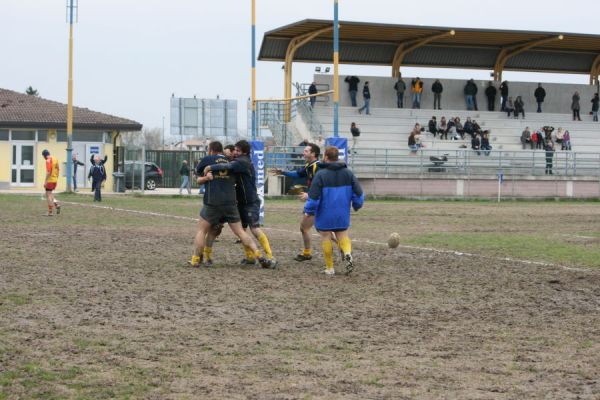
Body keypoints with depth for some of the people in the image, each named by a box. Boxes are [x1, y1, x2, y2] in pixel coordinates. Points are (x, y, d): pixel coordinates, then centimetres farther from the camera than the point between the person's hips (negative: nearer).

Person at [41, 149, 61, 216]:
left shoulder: (48, 161, -14)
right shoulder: (55, 159, 10)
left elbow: (48, 172, -21)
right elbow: (58, 170, 15)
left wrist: (45, 181, -18)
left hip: (50, 180, -8)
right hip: (55, 180, 8)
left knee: (48, 195, -2)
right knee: (50, 194, 22)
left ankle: (50, 212, -1)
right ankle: (56, 204, 4)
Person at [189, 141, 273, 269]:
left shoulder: (207, 160, 5)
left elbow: (197, 171, 18)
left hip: (212, 202, -3)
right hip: (230, 203, 3)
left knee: (201, 230, 10)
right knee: (240, 231, 5)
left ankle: (195, 260, 6)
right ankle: (259, 257, -4)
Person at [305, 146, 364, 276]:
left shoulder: (321, 175, -13)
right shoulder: (348, 173, 2)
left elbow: (313, 197, -14)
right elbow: (358, 193, 3)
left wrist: (308, 210, 1)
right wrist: (357, 205, 22)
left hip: (325, 214, -4)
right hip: (343, 214, 4)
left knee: (326, 237, 8)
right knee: (343, 235, 14)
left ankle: (330, 268, 10)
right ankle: (348, 253, -18)